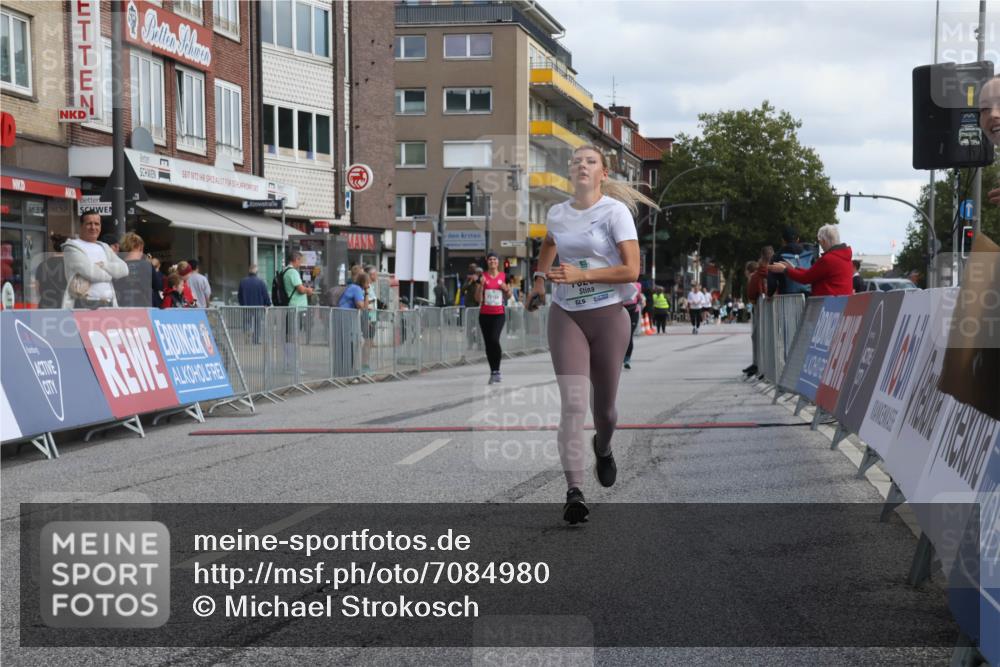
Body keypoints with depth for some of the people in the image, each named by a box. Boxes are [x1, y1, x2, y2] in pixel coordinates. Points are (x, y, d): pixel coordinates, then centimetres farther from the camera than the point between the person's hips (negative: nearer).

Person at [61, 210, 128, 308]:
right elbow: (90, 272, -12)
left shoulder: (105, 247, 23)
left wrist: (102, 265, -7)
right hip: (83, 304, -6)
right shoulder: (72, 247, 4)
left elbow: (123, 269, 7)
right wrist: (111, 272, 4)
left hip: (107, 304, 6)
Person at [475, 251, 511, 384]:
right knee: (488, 343, 4)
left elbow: (508, 296, 15)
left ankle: (496, 371, -7)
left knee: (494, 339, -20)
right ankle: (493, 372, 14)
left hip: (499, 314, -1)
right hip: (485, 314, 2)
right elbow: (478, 299, -1)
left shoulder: (504, 276, 4)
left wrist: (506, 289, -7)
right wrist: (481, 285, -14)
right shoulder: (482, 277, 2)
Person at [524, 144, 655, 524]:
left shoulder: (615, 211, -8)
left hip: (607, 315, -2)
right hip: (565, 315, 2)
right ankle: (574, 492, -18)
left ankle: (603, 449, 45)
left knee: (603, 406, 9)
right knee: (573, 402, -14)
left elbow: (631, 270, -15)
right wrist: (539, 279, 23)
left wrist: (580, 275, -21)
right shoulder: (557, 213, 7)